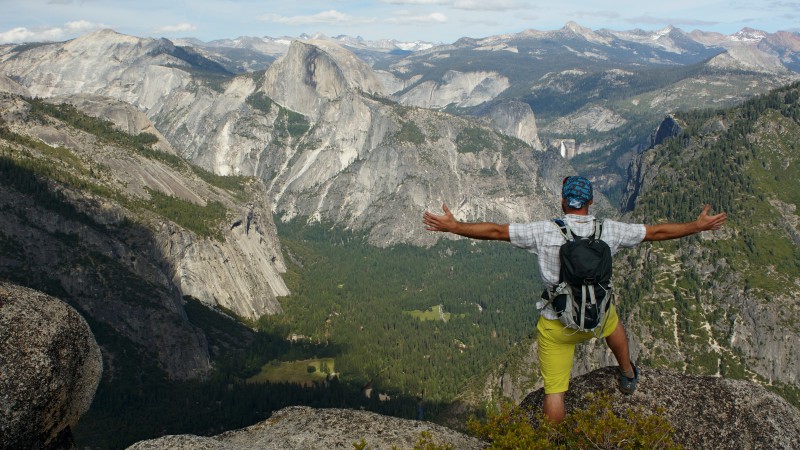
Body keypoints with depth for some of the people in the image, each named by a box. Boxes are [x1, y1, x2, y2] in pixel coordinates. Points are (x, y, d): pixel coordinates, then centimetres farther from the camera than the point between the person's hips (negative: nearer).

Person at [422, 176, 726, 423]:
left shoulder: (545, 231, -20)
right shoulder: (609, 230, -12)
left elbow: (496, 231, -19)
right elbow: (656, 232, -1)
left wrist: (453, 227, -11)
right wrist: (698, 226, 13)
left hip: (555, 326, -3)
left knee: (554, 393, 9)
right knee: (612, 321, 40)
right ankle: (628, 375, 61)